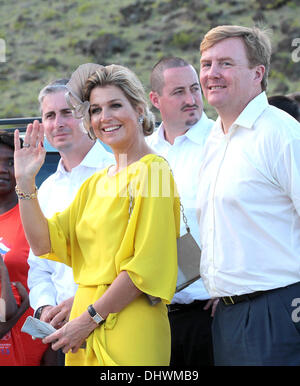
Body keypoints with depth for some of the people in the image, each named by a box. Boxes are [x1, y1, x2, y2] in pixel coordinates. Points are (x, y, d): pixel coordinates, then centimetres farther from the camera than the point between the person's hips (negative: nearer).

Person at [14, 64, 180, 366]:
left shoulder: (152, 171, -8)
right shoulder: (95, 182, 16)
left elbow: (146, 266, -15)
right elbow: (44, 243, 10)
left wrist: (90, 318, -14)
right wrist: (25, 179, 3)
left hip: (130, 331, -7)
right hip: (85, 334, 7)